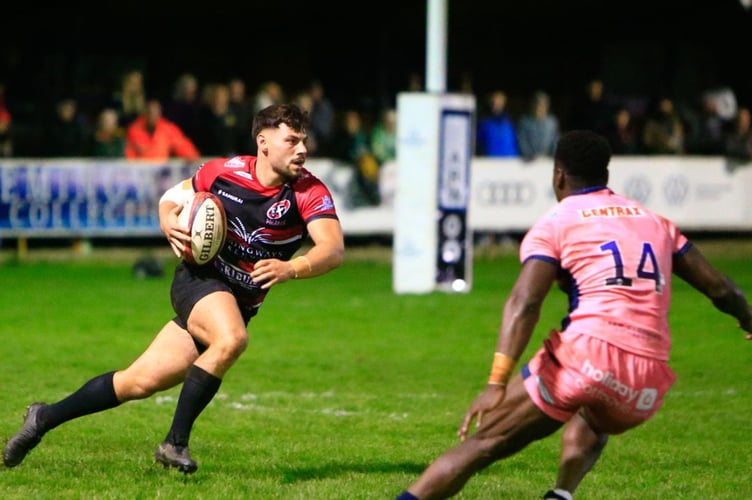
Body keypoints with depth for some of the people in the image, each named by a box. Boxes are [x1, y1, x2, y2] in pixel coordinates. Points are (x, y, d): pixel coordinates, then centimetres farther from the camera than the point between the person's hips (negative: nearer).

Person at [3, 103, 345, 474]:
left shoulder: (309, 192, -13)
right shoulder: (224, 171, -8)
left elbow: (334, 249, -26)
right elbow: (171, 199, 10)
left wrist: (290, 269, -44)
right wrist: (169, 224, -13)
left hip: (239, 302, 2)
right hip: (198, 277, -2)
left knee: (140, 382, 1)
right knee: (231, 338, -35)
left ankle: (45, 417, 19)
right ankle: (175, 442, -23)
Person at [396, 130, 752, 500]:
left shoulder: (554, 224, 8)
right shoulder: (655, 222, 22)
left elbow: (524, 303, -8)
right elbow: (719, 288, 20)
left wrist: (497, 383, -18)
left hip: (585, 353, -4)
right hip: (648, 384, 4)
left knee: (484, 443, 1)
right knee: (590, 425, 37)